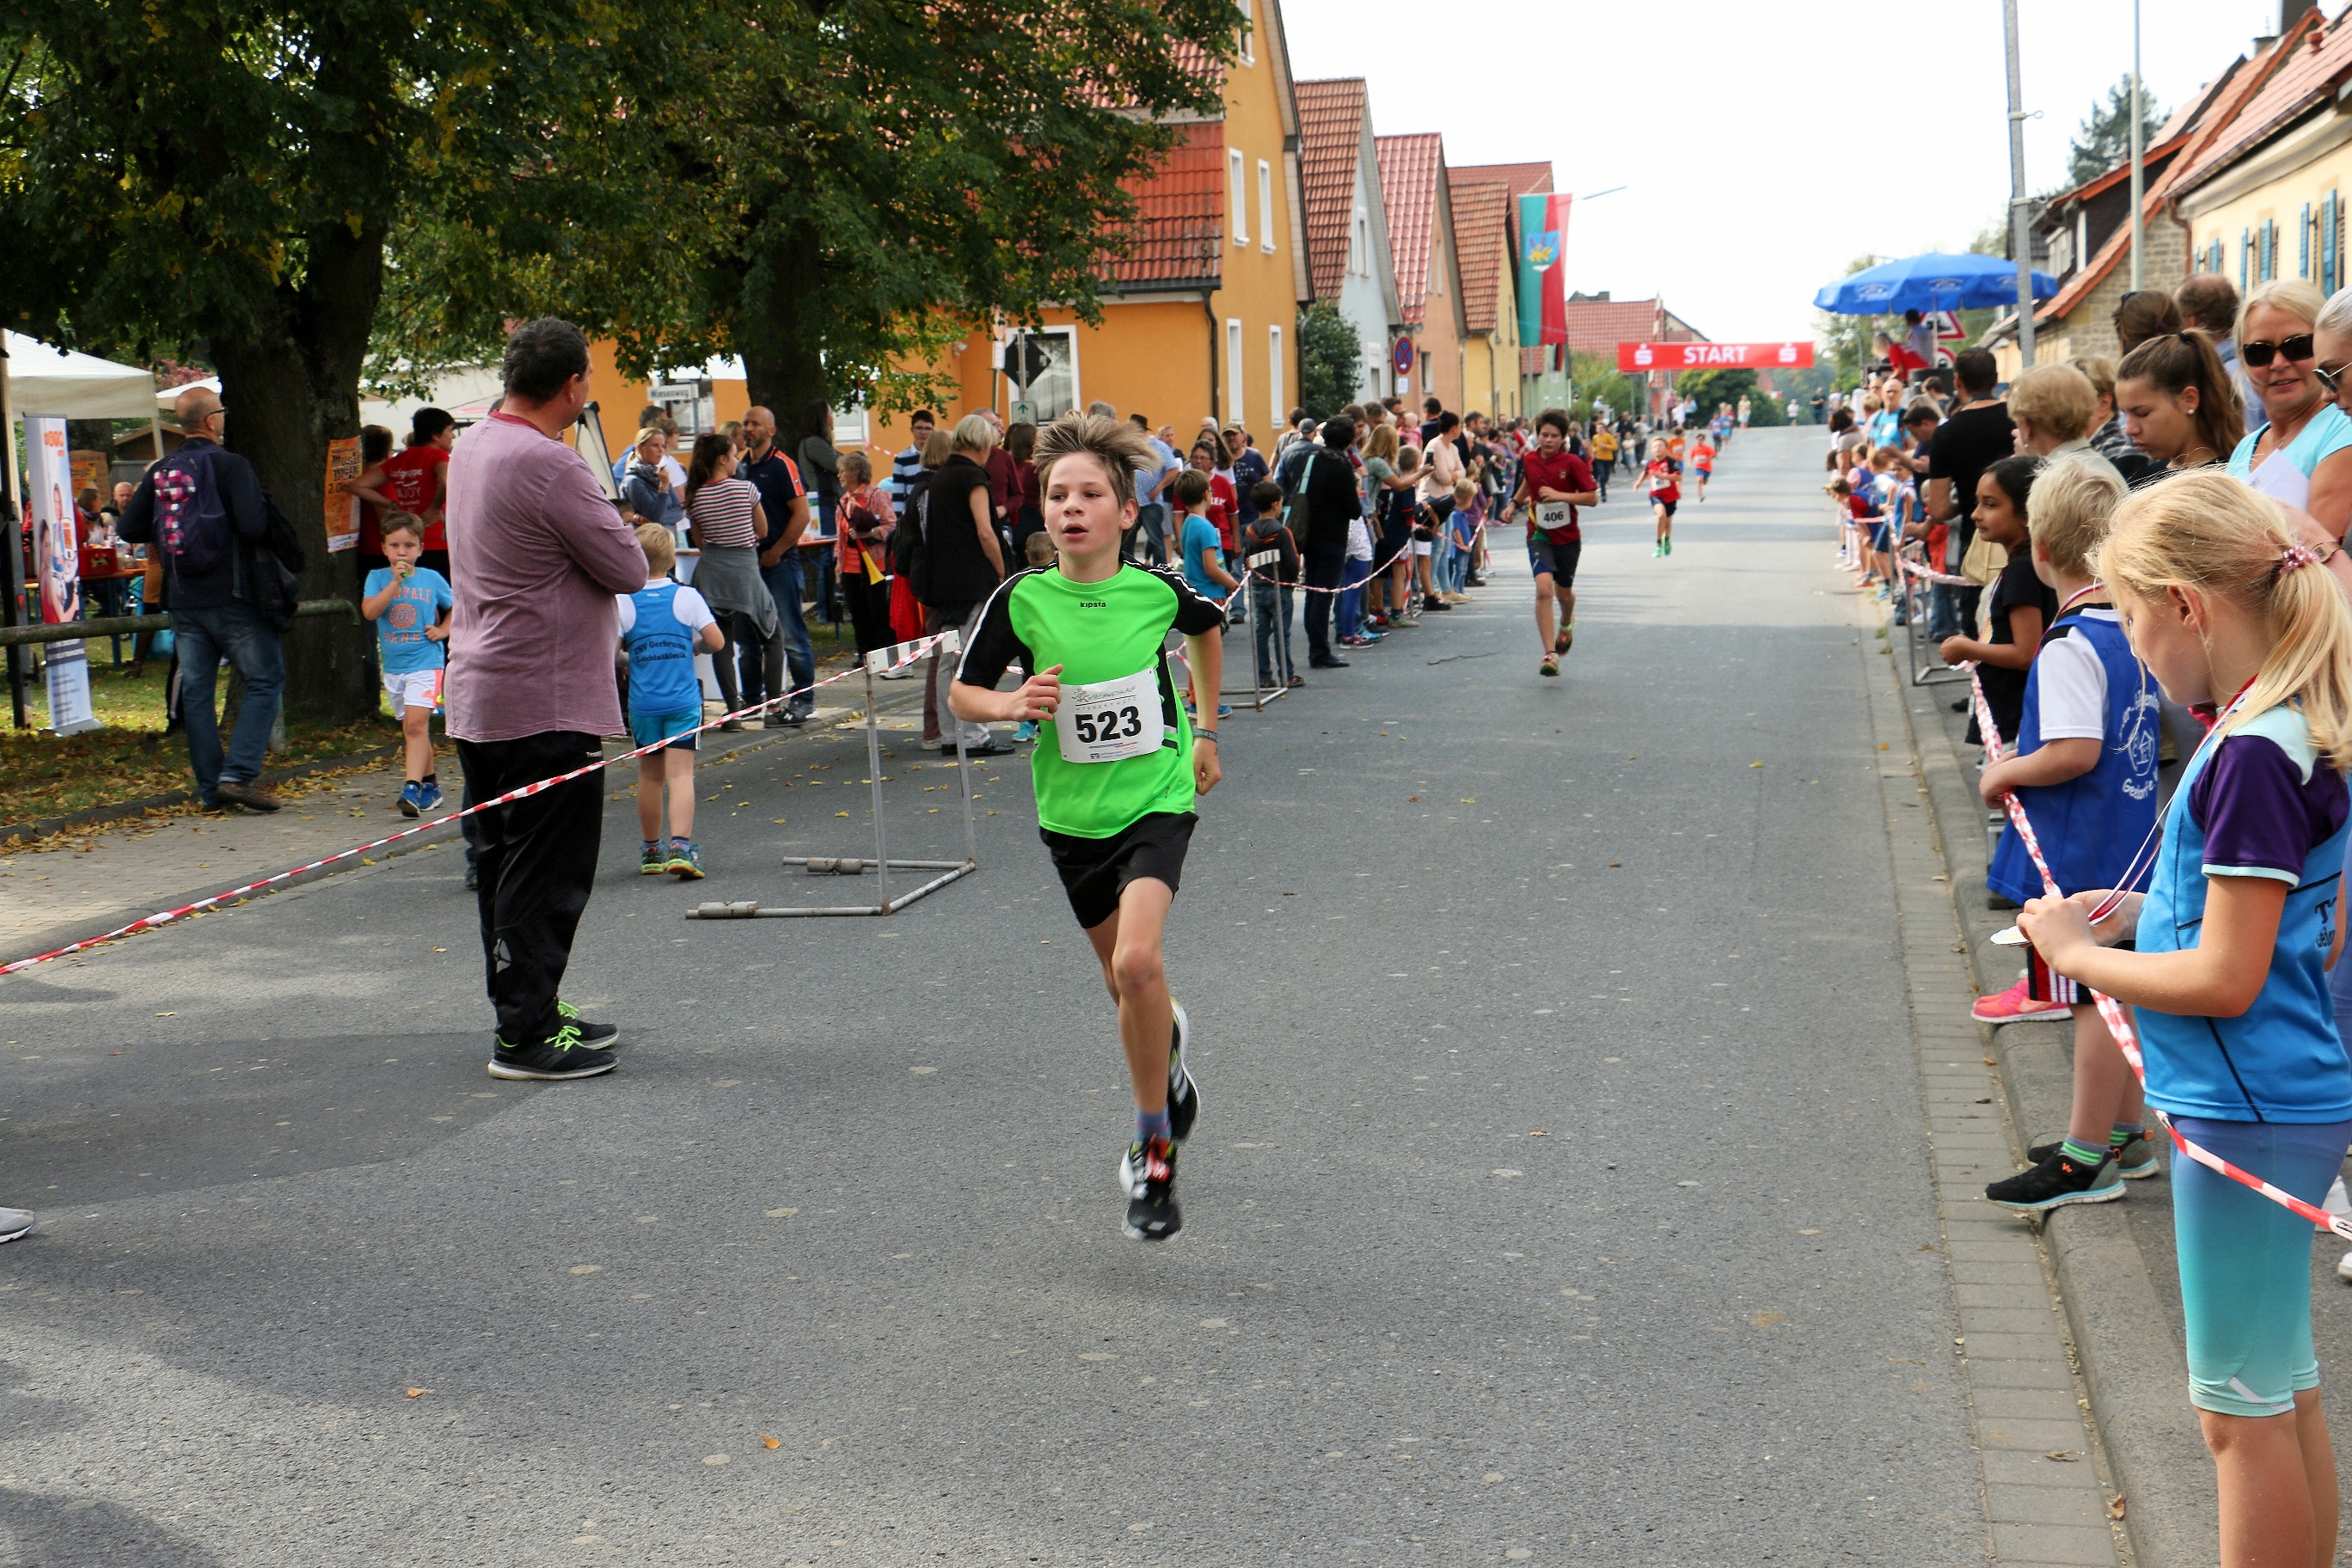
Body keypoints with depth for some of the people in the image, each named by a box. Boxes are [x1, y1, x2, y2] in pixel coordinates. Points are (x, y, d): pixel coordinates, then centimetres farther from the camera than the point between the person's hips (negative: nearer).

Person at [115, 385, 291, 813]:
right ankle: (238, 774, -8)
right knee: (265, 681, 3)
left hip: (183, 601, 6)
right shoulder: (230, 465, -11)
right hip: (232, 599, -6)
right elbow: (254, 525, -23)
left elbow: (130, 529, 9)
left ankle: (210, 788, 11)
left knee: (195, 690, 10)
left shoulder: (160, 472, 7)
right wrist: (265, 510, -1)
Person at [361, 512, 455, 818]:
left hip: (425, 663, -3)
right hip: (392, 664, 3)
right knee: (412, 728, 12)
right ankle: (430, 784, 25)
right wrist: (396, 581, -20)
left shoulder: (432, 578, 1)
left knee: (415, 724, -17)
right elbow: (369, 611, -16)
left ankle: (412, 787, -24)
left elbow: (457, 607, 17)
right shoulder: (378, 578, 2)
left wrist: (443, 630, 1)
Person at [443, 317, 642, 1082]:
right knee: (546, 875, -3)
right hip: (546, 700, -10)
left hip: (477, 695, 10)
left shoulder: (469, 448, 10)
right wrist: (605, 525, 3)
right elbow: (629, 568, -15)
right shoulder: (548, 465, -20)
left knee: (503, 865, 15)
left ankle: (528, 1011, 25)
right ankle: (527, 1034, 1)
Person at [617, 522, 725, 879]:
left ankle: (651, 850, 25)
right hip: (683, 701, -1)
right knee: (680, 774, -6)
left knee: (649, 775, 15)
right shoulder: (686, 596, -4)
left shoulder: (622, 602, -4)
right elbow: (716, 642, -6)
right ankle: (680, 846, -21)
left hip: (642, 703, 1)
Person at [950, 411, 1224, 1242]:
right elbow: (962, 693, 0)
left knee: (1136, 961, -23)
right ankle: (1170, 1044, 53)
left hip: (1155, 799, -2)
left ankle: (1154, 1149, -6)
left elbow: (1209, 628, 15)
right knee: (1125, 982, 14)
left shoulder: (1158, 590, -9)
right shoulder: (1021, 598, -10)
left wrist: (1206, 731, 17)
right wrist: (1014, 704, -20)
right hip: (1073, 812, 2)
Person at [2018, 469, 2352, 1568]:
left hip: (2250, 1112, -10)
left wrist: (2079, 954, -10)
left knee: (2243, 1407, 2)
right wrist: (2142, 911, 8)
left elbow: (2226, 979, -23)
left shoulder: (2253, 757, -22)